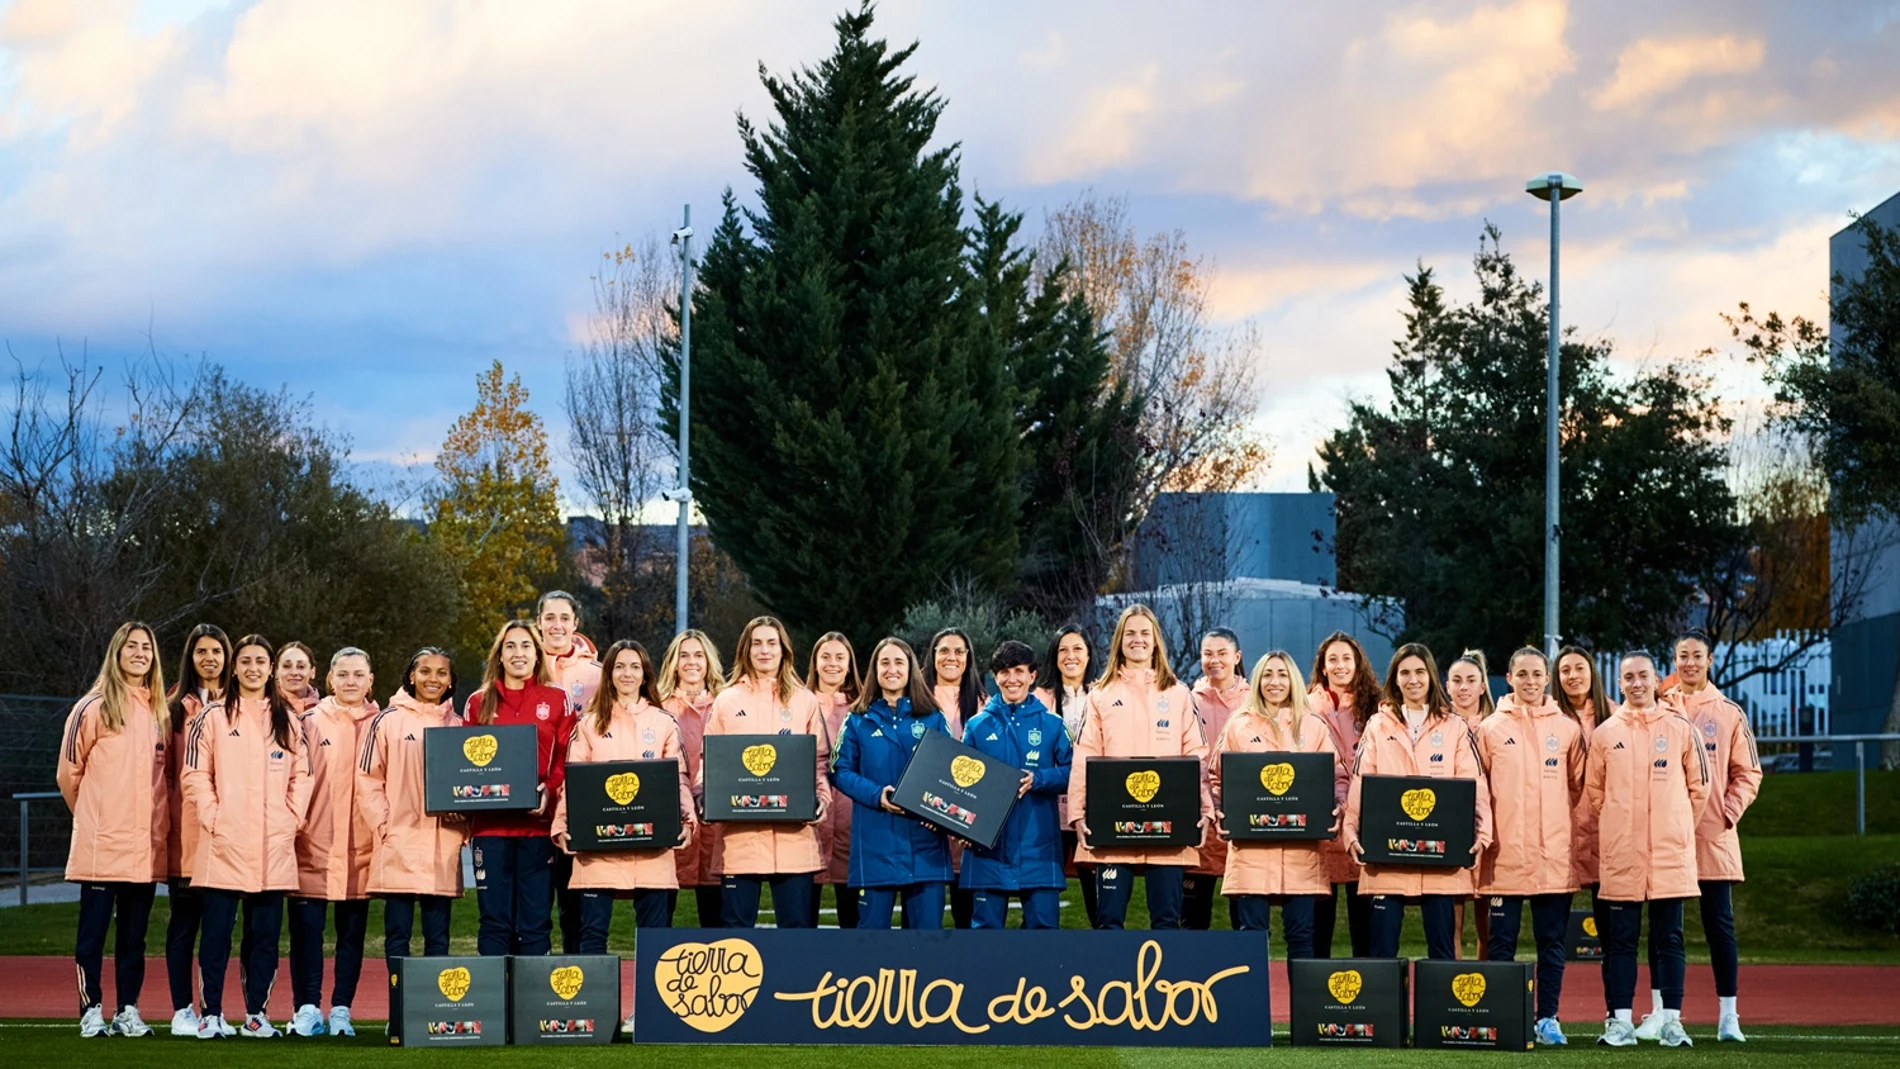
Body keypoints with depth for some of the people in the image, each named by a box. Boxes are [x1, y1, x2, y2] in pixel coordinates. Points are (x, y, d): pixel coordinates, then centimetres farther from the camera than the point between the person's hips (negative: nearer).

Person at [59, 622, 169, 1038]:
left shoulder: (161, 713, 13)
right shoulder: (94, 708, -3)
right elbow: (68, 773, 1)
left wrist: (157, 819, 10)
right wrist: (93, 816, 10)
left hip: (146, 846, 5)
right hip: (101, 845, -5)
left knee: (134, 933, 8)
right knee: (93, 931, -1)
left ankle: (128, 1011, 13)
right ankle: (91, 1011, 4)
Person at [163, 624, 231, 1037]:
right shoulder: (175, 708, 5)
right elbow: (164, 769, 3)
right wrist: (167, 819, -7)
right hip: (185, 830, -2)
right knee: (185, 920, 1)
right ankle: (182, 1011, 4)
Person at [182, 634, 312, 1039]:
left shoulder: (287, 721, 13)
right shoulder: (213, 717, 4)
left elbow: (301, 775, 14)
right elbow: (196, 774, 0)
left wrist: (291, 819, 3)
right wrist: (212, 818, -8)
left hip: (274, 847, 3)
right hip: (224, 845, -3)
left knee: (265, 933, 4)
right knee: (217, 932, -3)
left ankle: (257, 1013, 11)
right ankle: (211, 1014, 2)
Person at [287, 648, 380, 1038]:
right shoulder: (311, 723, 4)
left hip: (361, 846, 1)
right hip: (314, 845, -1)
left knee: (352, 930, 5)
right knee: (307, 927, -2)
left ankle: (341, 1010, 11)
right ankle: (307, 1009, 3)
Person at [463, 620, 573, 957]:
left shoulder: (556, 700, 9)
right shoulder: (479, 702, 12)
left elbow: (567, 759, 5)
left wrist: (550, 791, -12)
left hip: (538, 823, -1)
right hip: (491, 824, 1)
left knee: (535, 923, 1)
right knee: (494, 921, 1)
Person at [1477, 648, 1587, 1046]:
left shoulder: (1567, 728, 6)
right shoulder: (1492, 728, 4)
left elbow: (1579, 786, 11)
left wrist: (1567, 824, 3)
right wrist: (1485, 831, 0)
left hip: (1555, 855, 1)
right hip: (1505, 857, -1)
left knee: (1552, 943, 4)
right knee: (1501, 942, 1)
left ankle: (1547, 1019, 10)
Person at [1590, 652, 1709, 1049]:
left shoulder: (1681, 730, 4)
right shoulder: (1604, 733, 6)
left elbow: (1698, 785, 10)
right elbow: (1593, 789, 12)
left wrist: (1676, 826, 9)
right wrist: (1617, 826, 8)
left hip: (1670, 852, -1)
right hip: (1620, 853, 1)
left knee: (1669, 939, 2)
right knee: (1620, 939, 2)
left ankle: (1671, 1020, 4)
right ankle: (1620, 1020, 4)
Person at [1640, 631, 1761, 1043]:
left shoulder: (1729, 713, 7)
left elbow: (1748, 772, 7)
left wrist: (1730, 811, -5)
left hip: (1713, 837, -1)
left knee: (1719, 925, 1)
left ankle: (1728, 1015, 3)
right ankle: (1659, 1012, 10)